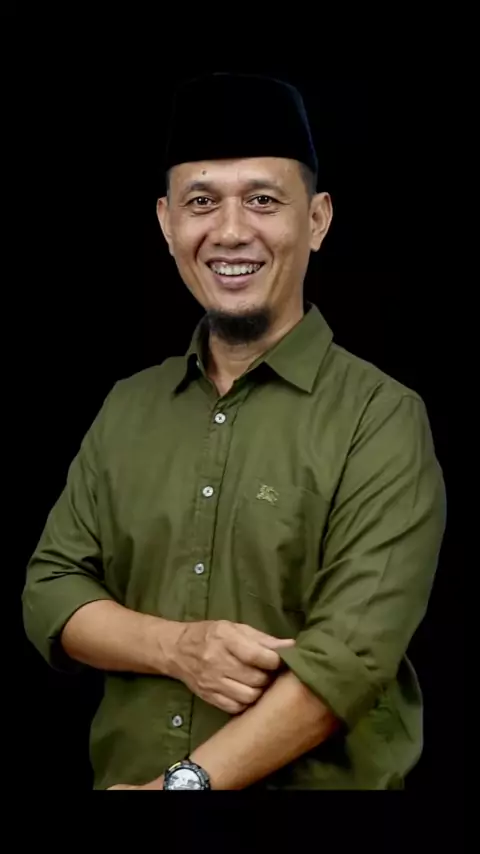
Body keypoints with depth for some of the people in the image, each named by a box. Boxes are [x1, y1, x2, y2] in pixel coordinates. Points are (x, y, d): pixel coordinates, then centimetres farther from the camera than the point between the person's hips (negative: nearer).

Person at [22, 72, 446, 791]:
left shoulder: (383, 419, -13)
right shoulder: (128, 407, 4)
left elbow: (352, 655, -21)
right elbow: (50, 591, 2)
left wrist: (180, 783, -23)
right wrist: (174, 646, -16)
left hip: (314, 783, -4)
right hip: (123, 777, 4)